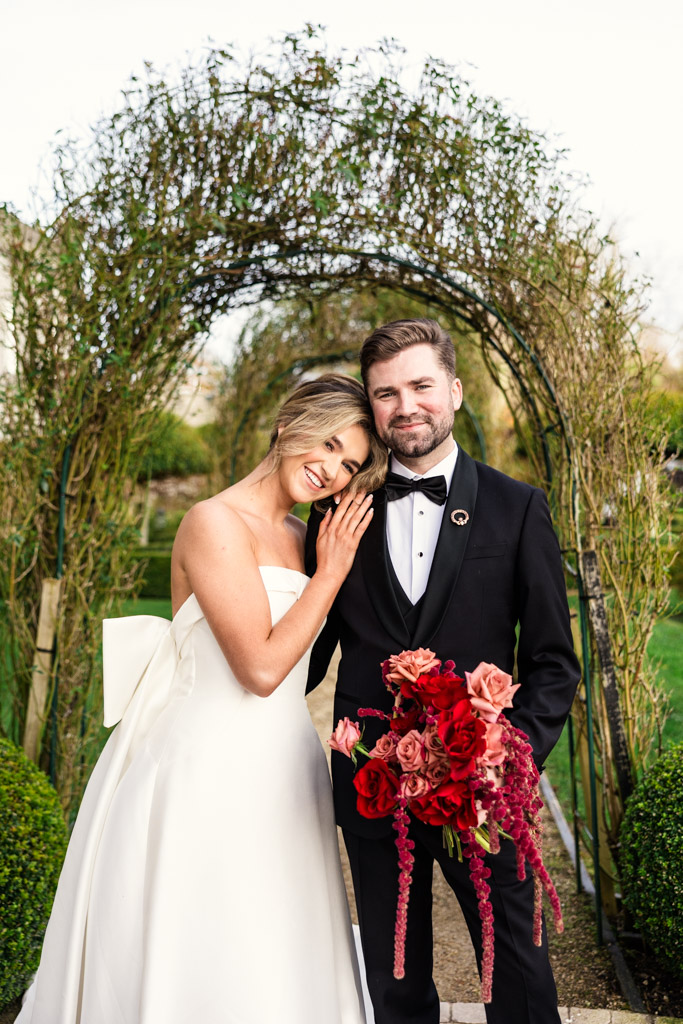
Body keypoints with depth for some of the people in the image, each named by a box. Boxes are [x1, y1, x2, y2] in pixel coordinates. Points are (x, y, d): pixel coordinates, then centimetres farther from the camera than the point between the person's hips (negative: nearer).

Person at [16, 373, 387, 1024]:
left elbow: (300, 652, 11)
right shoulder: (215, 522, -15)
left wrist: (336, 565, 2)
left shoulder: (297, 534, 10)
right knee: (202, 966, 6)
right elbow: (260, 667, -19)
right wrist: (329, 573, -12)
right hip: (213, 772, -8)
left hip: (282, 772, 8)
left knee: (281, 961, 19)